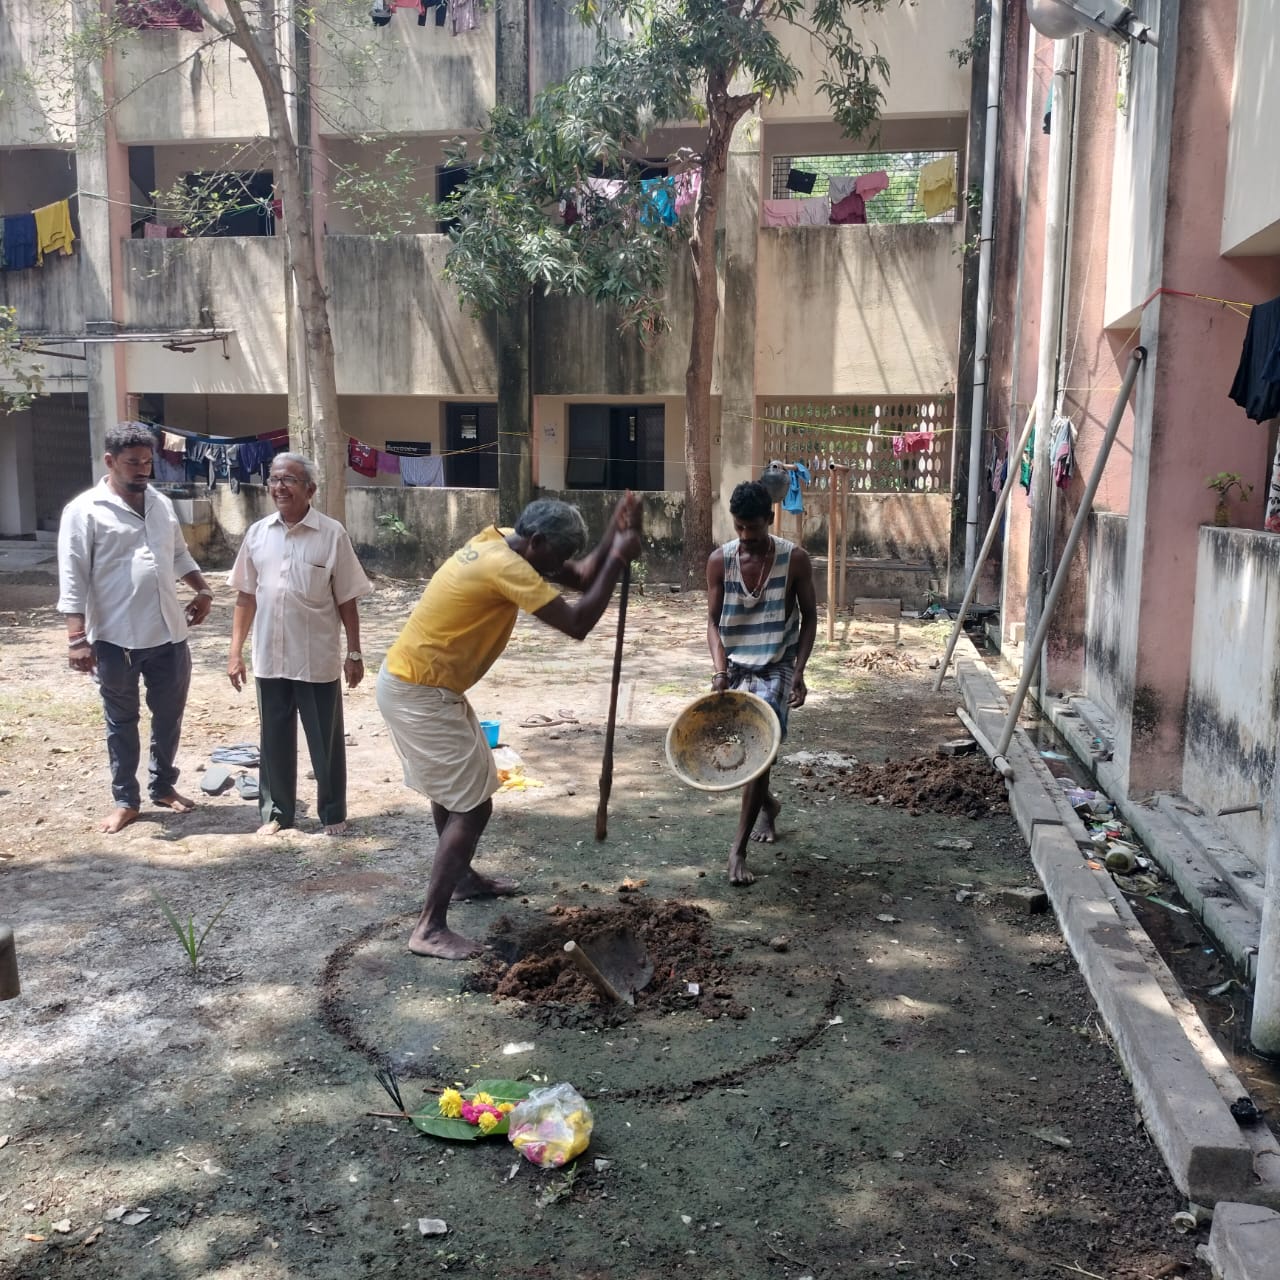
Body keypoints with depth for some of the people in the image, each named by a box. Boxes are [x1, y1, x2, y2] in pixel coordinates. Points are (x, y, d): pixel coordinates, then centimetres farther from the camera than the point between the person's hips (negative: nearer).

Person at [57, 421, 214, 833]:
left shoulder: (162, 504, 9)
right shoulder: (85, 510, -9)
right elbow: (73, 577, -12)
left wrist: (202, 589, 8)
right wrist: (78, 637, -18)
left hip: (169, 634, 5)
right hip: (116, 639, -5)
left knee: (169, 715, 14)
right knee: (121, 721, 9)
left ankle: (163, 786, 31)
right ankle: (125, 800, 21)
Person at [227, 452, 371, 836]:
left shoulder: (332, 534, -7)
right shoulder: (257, 533, 3)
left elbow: (346, 600, -3)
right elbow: (246, 596, 9)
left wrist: (354, 653, -3)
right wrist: (235, 651, 6)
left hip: (319, 660, -3)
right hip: (270, 660, 3)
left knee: (326, 742, 8)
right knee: (274, 740, 13)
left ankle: (333, 814, 23)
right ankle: (276, 811, 28)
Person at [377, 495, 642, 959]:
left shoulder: (503, 543, 6)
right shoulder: (505, 565, -24)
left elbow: (580, 577, 11)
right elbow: (577, 623, -25)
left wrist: (614, 535, -3)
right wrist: (618, 559, -18)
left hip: (421, 684, 10)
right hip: (418, 693, -10)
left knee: (453, 786, 26)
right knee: (473, 803, -6)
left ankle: (462, 876, 47)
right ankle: (429, 927, -1)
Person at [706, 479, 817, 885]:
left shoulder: (795, 559, -11)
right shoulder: (720, 560, -7)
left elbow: (809, 617, -3)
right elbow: (714, 620, -4)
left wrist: (799, 671, -12)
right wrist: (719, 669, -18)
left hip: (776, 667, -3)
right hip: (735, 666, 3)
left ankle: (739, 848, -7)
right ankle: (767, 804, 44)